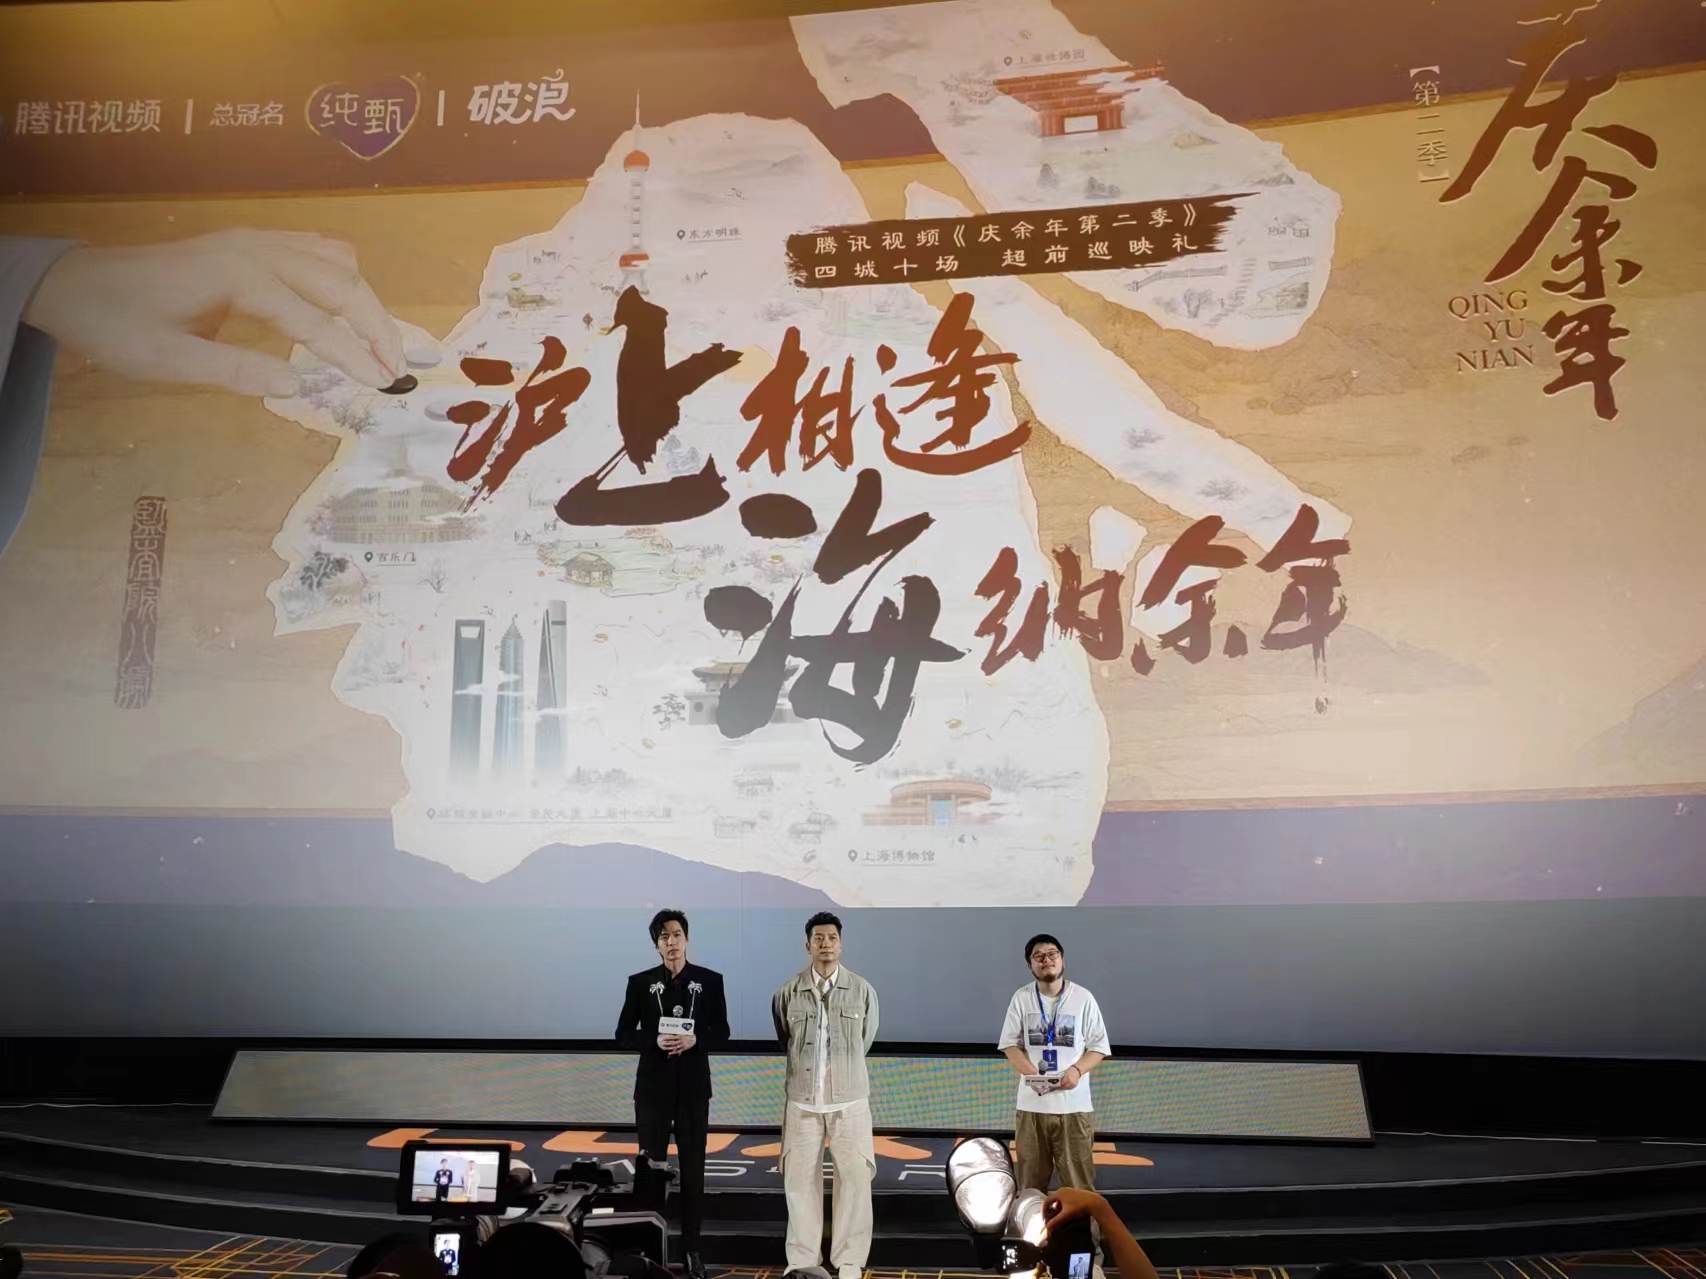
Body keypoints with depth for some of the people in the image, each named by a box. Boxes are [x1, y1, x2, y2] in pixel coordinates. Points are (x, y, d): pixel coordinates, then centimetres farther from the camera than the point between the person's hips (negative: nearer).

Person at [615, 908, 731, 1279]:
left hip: (693, 1086, 0)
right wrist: (655, 1041, -18)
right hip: (653, 1084, 0)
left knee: (693, 1168, 6)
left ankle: (691, 1247, 17)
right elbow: (623, 1035, 1)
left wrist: (695, 1040, -18)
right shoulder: (640, 982, 0)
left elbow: (722, 1033, 2)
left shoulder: (710, 980, 0)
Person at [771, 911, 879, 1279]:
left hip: (850, 1098, 0)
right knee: (800, 1177, 6)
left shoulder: (862, 990, -3)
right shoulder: (788, 992, -2)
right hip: (803, 1099, 1)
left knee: (854, 1176, 2)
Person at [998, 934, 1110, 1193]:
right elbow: (1010, 1044, 3)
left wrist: (1077, 1070, -17)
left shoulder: (1083, 997, -2)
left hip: (1074, 1103, -1)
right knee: (1031, 1177, 11)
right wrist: (1030, 1073, -15)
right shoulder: (1021, 998, 1)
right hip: (1032, 1103, 1)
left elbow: (1098, 1046, 1)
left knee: (1078, 1177, 3)